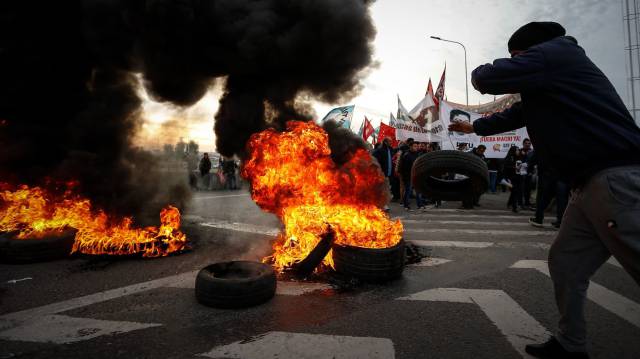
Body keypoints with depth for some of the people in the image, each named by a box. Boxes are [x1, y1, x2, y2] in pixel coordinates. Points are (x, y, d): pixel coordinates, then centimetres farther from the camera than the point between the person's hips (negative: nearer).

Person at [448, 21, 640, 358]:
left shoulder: (554, 53, -5)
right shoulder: (544, 83, 23)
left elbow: (486, 79, -8)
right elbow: (515, 114, 37)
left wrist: (478, 73, 17)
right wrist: (474, 127, 50)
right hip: (591, 184, 10)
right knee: (565, 262, 14)